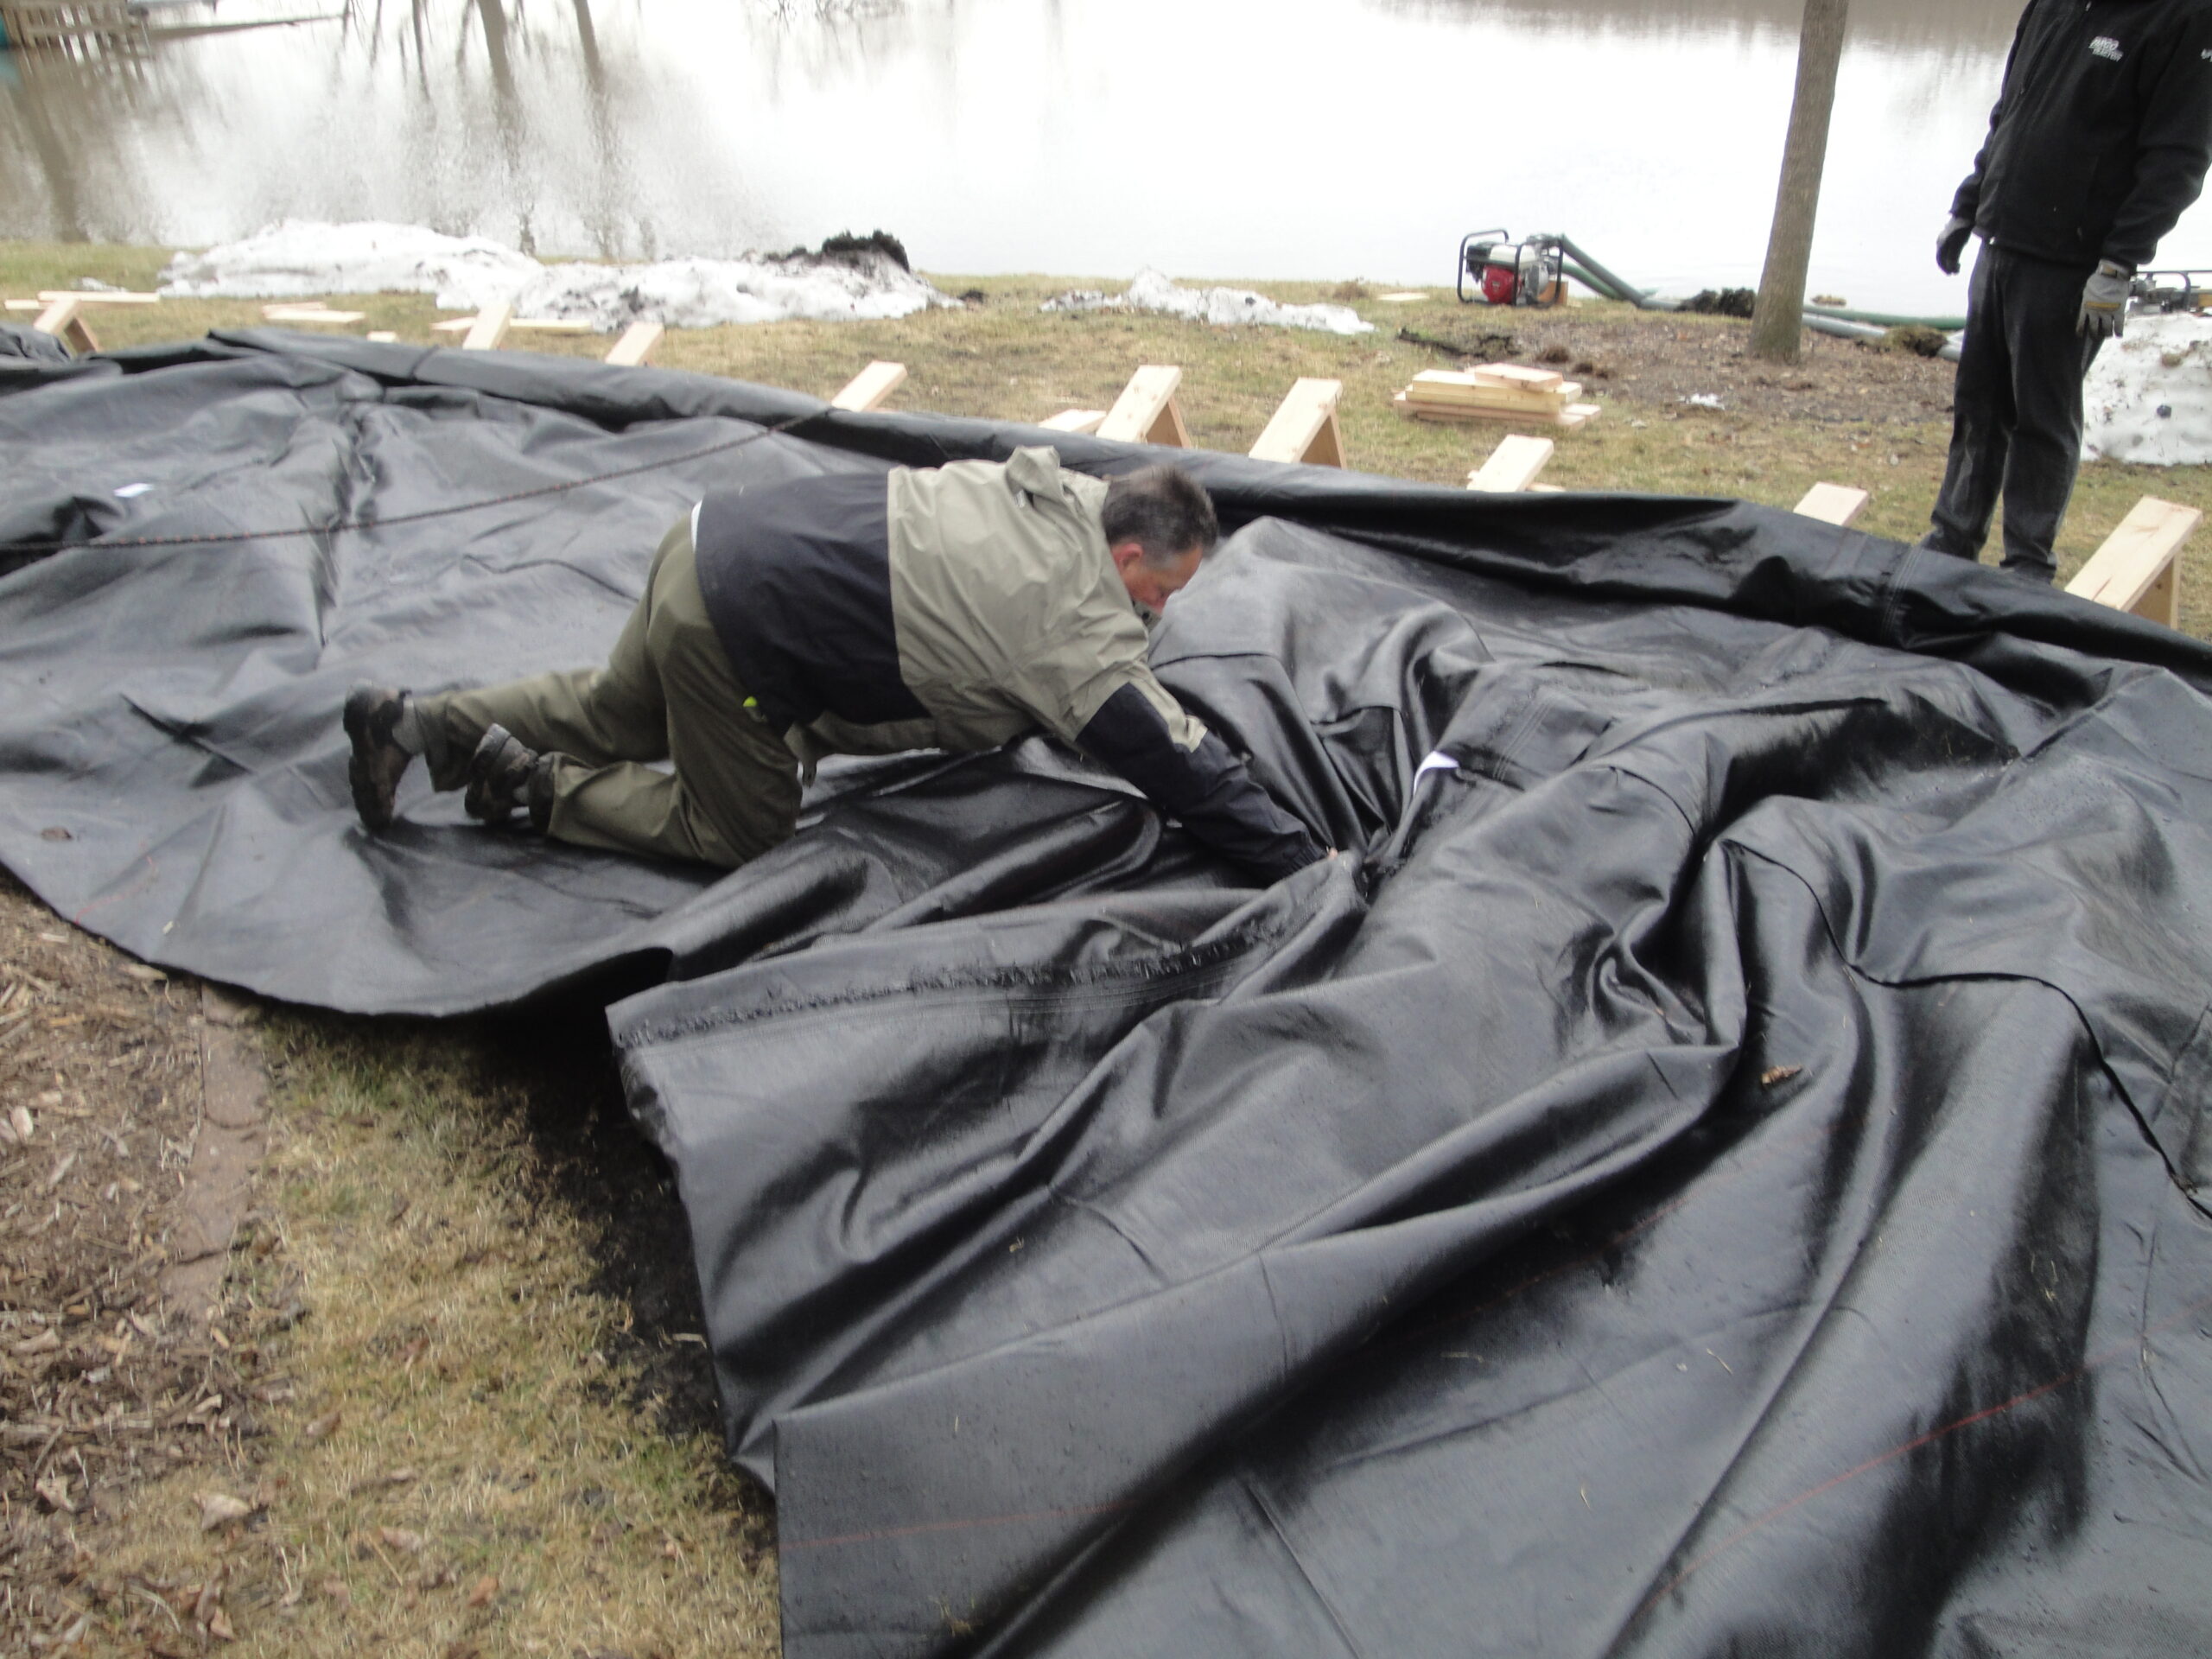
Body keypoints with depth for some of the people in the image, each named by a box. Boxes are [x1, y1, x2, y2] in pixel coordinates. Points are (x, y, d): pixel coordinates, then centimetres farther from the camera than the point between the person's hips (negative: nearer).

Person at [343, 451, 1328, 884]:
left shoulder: (1057, 491, 8)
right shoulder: (1083, 639, -15)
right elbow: (1180, 764, -13)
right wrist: (1302, 865, -6)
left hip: (713, 534, 9)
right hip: (735, 620, -9)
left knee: (613, 715, 32)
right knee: (741, 833, 11)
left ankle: (416, 723, 32)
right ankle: (533, 785, 12)